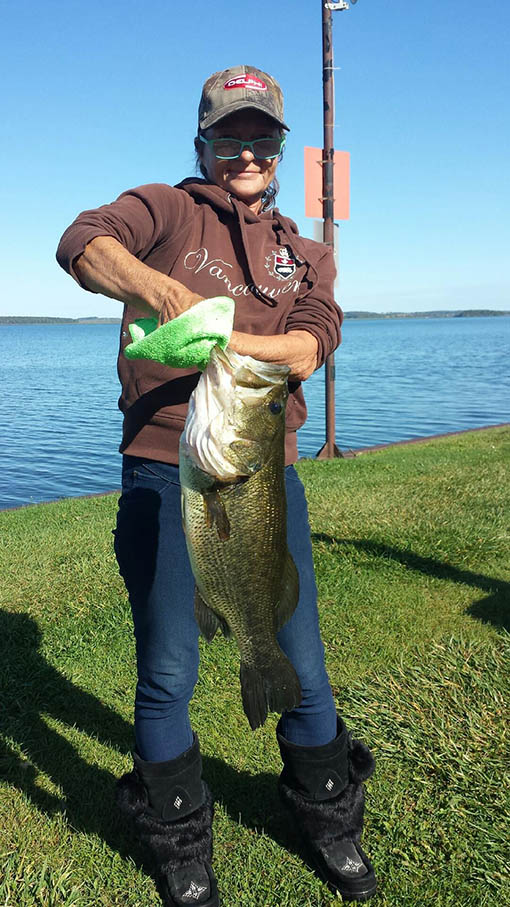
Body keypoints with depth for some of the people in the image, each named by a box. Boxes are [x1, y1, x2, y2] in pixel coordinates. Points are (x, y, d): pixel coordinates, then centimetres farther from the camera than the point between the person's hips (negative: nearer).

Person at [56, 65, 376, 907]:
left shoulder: (307, 255, 16)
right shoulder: (165, 210, 7)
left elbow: (307, 349, -3)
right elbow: (83, 242, -16)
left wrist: (221, 338, -21)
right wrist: (158, 288, -36)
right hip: (164, 474, -2)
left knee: (300, 659, 10)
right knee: (168, 671, 7)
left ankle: (328, 817, 36)